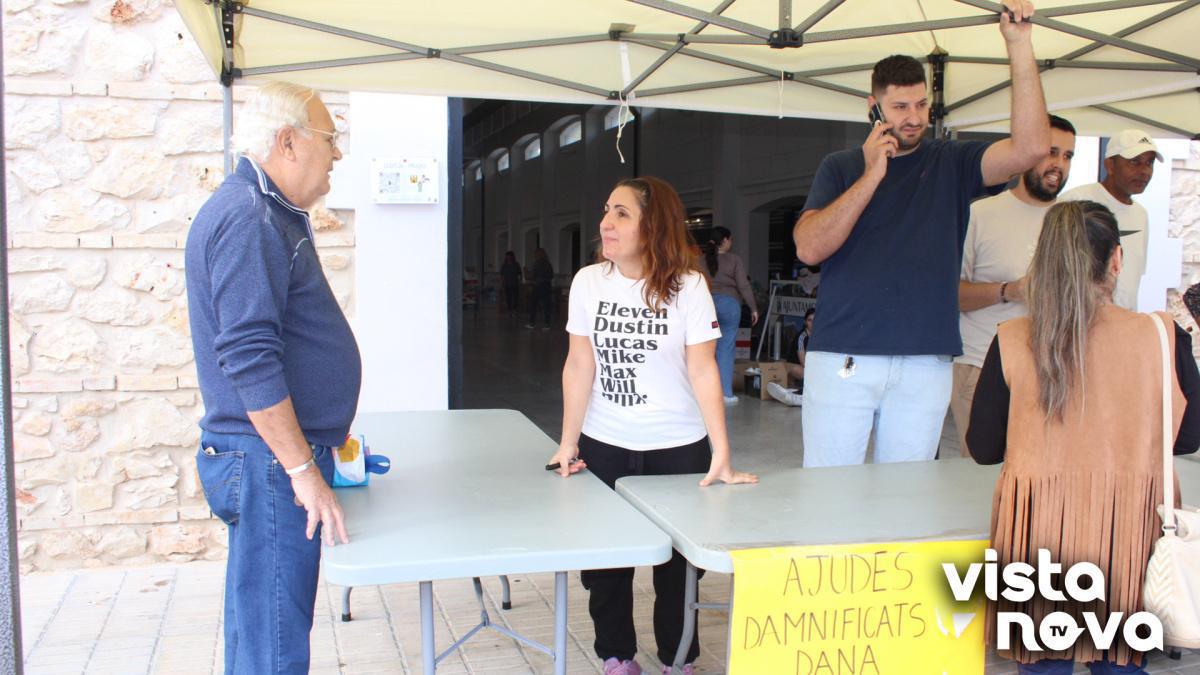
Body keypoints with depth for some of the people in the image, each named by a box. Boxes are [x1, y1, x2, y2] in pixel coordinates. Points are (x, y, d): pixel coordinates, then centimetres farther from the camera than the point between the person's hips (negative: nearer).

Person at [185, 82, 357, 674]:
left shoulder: (270, 213, 17)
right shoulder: (247, 217, -17)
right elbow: (248, 358, -24)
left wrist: (321, 442, 25)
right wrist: (304, 470, -22)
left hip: (280, 456, 11)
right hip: (270, 465, -11)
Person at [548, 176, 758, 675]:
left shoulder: (687, 285, -11)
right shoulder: (588, 281, -4)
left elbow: (703, 371, -12)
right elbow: (580, 366, -2)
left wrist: (722, 456, -16)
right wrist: (567, 444, -5)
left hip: (678, 448, -2)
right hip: (604, 446, 2)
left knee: (677, 562, 8)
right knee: (603, 559, 8)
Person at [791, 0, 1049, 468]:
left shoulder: (952, 163, 9)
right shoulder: (840, 168, 8)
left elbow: (1031, 148, -8)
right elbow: (808, 248, -6)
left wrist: (1019, 45, -12)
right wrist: (872, 175, -10)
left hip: (925, 363, 1)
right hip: (842, 357, -1)